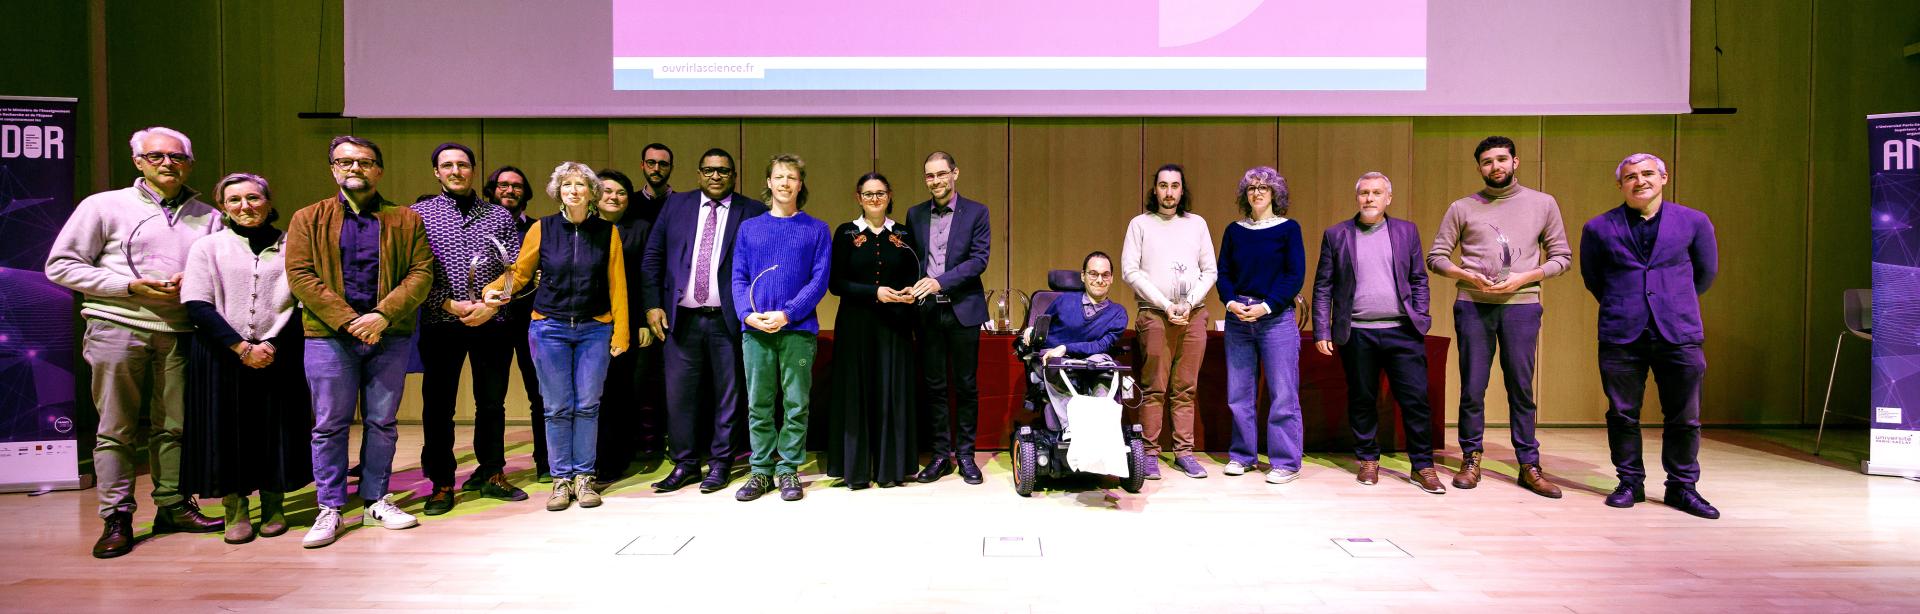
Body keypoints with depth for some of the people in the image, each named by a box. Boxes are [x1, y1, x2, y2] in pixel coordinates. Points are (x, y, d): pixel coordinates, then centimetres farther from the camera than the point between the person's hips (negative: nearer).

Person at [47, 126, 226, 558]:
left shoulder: (207, 216, 13)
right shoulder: (104, 206, 5)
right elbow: (61, 265, 2)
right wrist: (130, 286, -9)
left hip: (179, 333, 2)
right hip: (118, 330, -2)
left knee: (174, 425, 5)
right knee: (116, 428, 0)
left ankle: (173, 506, 15)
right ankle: (116, 518, 5)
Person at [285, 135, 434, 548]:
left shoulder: (405, 220, 7)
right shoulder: (308, 219, 7)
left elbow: (421, 273, -2)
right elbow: (300, 275, -3)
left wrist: (383, 315, -16)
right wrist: (348, 320, -15)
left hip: (390, 337, 1)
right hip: (328, 337, 0)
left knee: (382, 422, 8)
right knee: (330, 425, 4)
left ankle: (376, 502, 18)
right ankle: (329, 509, 12)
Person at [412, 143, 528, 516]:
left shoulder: (500, 216, 8)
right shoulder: (419, 214, 5)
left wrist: (491, 306, -9)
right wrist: (450, 304, -13)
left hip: (492, 323, 1)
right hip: (441, 324, -1)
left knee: (492, 403, 9)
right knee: (438, 406, 4)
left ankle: (491, 474, 23)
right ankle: (442, 483, 15)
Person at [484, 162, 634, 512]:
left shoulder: (607, 232, 1)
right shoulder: (543, 229, 2)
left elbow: (617, 285, 1)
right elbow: (520, 271, 8)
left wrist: (620, 332, -1)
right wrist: (495, 289, -12)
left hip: (594, 329, 0)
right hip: (550, 328, 0)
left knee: (587, 405, 2)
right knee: (557, 408, 3)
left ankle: (583, 477, 13)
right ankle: (561, 479, 13)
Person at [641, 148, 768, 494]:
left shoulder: (752, 211, 1)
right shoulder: (676, 205, 9)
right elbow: (652, 256, 9)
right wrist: (652, 304, 1)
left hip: (728, 320, -2)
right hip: (682, 318, 2)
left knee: (728, 394, 6)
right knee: (680, 393, 5)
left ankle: (720, 463, 18)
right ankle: (685, 464, 17)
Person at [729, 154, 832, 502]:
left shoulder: (816, 230, 6)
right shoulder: (749, 228, 13)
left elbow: (819, 280, -2)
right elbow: (738, 278, 8)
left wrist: (787, 314, -13)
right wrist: (747, 314, -9)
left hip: (797, 329, -2)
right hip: (755, 329, 2)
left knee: (796, 404, 1)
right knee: (758, 405, 6)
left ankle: (788, 470, 11)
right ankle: (761, 470, 15)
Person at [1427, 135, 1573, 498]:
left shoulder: (1543, 204, 8)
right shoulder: (1462, 208, 6)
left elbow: (1562, 256, 8)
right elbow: (1436, 257, 6)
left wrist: (1524, 278, -9)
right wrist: (1468, 276, -11)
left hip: (1521, 305, 0)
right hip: (1473, 305, 0)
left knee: (1521, 388, 4)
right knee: (1472, 387, 3)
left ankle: (1529, 466, 13)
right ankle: (1471, 460, 15)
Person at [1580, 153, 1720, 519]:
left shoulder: (1694, 222, 6)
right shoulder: (1599, 228, 4)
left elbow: (1706, 273, 19)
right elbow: (1591, 278, 17)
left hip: (1679, 334, 1)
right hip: (1620, 335, 0)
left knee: (1684, 416, 4)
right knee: (1622, 414, 4)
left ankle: (1682, 486, 17)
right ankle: (1630, 483, 17)